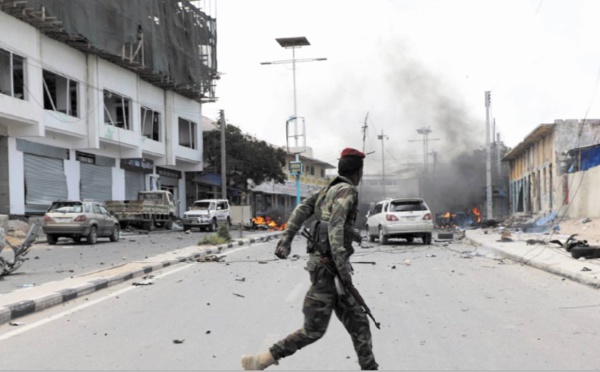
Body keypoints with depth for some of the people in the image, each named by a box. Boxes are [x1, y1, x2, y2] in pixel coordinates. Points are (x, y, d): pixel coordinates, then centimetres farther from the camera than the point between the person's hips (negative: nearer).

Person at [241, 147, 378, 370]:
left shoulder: (329, 190, 16)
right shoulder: (348, 191, -10)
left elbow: (301, 211, 6)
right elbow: (335, 225, -23)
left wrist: (285, 241, -1)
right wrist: (343, 266, -27)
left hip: (323, 264, 9)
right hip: (328, 267, -9)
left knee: (358, 323, 10)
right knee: (314, 329, -4)